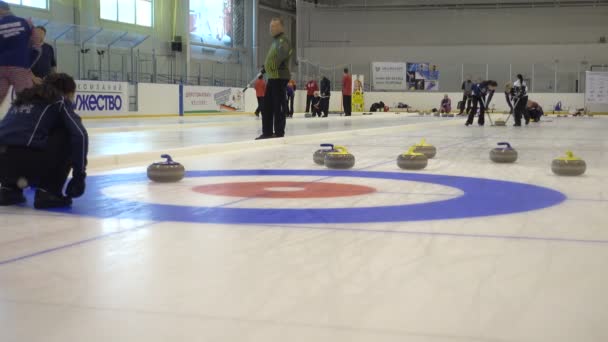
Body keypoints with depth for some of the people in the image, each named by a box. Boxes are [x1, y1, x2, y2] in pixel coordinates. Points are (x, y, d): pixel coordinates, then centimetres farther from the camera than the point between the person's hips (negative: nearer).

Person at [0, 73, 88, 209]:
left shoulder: (23, 99, 31)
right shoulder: (60, 101, 13)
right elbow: (80, 135, -2)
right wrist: (79, 174, 4)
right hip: (28, 163, -7)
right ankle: (49, 192, 7)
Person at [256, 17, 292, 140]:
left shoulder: (282, 40, -10)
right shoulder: (275, 41, 21)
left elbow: (283, 50, -33)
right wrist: (265, 67, 39)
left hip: (280, 77, -10)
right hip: (272, 78, 10)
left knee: (278, 106, -7)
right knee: (267, 106, 12)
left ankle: (279, 132, -1)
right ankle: (267, 132, 18)